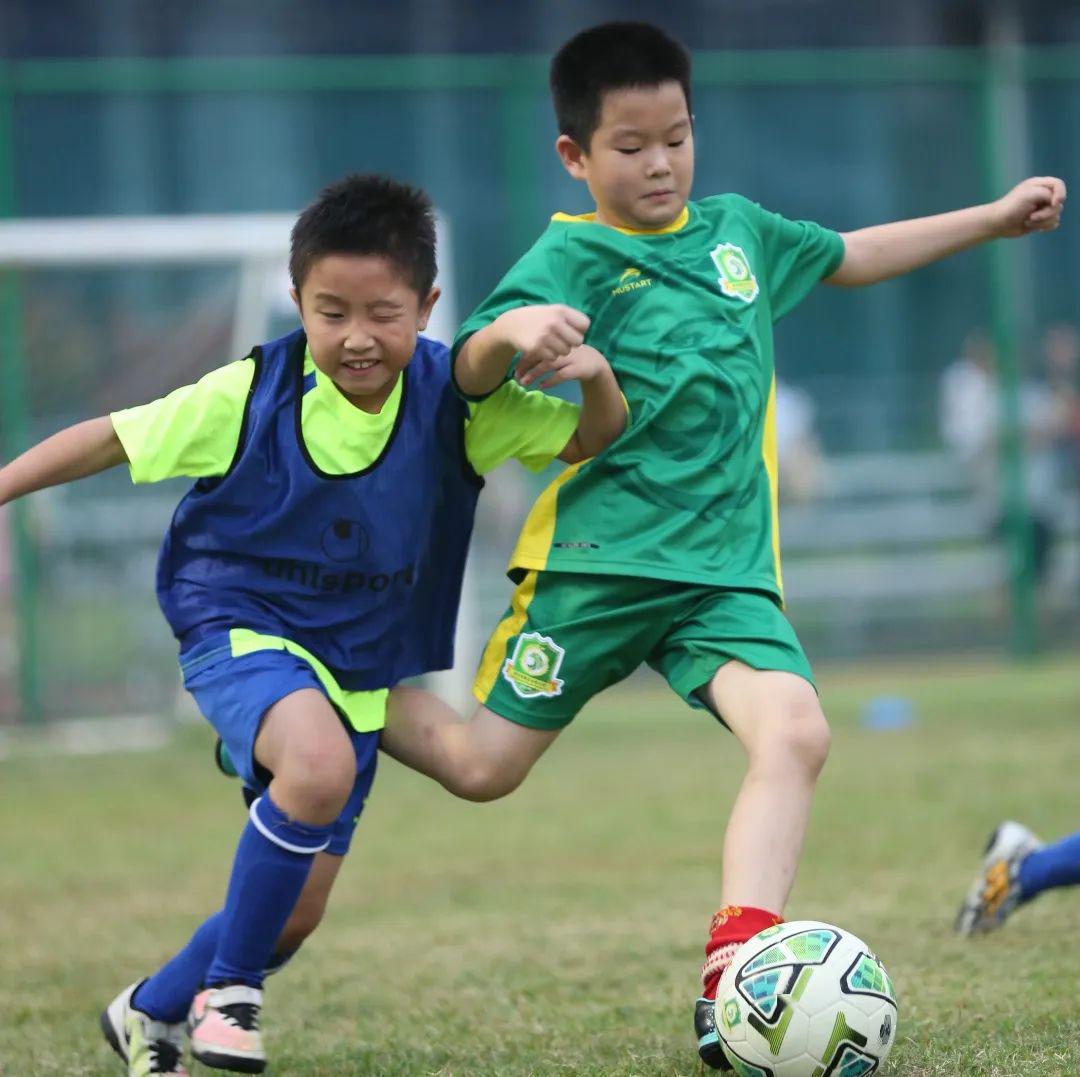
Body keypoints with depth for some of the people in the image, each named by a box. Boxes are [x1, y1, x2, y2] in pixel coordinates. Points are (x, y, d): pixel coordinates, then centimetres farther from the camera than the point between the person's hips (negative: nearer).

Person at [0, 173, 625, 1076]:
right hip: (241, 632, -4)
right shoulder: (253, 395, -17)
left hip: (360, 673, 4)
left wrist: (595, 376, -30)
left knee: (297, 911, 9)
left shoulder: (453, 402, -11)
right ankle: (230, 990, -18)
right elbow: (112, 440, -7)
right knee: (319, 765, -36)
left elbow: (593, 441, -9)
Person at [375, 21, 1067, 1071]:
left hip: (726, 568, 4)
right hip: (598, 560, -4)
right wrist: (512, 331, -44)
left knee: (794, 733, -21)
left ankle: (729, 986, -30)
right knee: (484, 767, 2)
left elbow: (852, 256, 32)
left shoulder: (737, 230, 12)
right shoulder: (571, 256, -7)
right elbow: (470, 372, -21)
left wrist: (995, 216, 33)